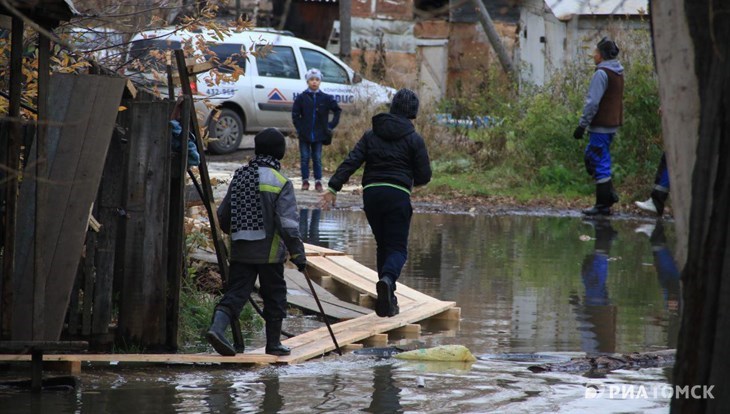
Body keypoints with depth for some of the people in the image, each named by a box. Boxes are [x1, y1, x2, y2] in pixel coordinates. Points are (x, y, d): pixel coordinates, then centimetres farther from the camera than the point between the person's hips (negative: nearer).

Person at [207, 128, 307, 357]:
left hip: (240, 250, 4)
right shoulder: (281, 183, -11)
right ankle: (273, 343, 17)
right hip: (269, 251, -4)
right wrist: (297, 253, -11)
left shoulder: (239, 176, 7)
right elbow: (288, 223, -17)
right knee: (274, 296, 10)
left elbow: (223, 214, 15)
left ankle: (217, 327, -20)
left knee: (236, 292, 3)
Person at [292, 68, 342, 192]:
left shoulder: (326, 98, 0)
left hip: (319, 135, 0)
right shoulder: (302, 98, -2)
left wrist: (331, 125, 5)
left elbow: (337, 110, 10)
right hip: (304, 135, 0)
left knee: (317, 158, 5)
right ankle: (305, 181, 11)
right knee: (305, 158, 4)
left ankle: (318, 182, 9)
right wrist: (299, 128, -5)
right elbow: (295, 114, 1)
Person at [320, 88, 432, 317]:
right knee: (398, 247, -2)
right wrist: (411, 181, 24)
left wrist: (333, 187, -1)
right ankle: (387, 279, -35)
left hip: (371, 194, 4)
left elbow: (351, 162, 2)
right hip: (397, 195, -4)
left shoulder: (371, 135, 11)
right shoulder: (413, 139, 1)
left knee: (383, 245, 16)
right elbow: (424, 175, 1)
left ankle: (388, 300, 14)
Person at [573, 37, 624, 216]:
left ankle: (603, 204, -3)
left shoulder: (602, 73, -15)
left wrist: (582, 125, -15)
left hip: (601, 126, -9)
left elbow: (593, 102, -19)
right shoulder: (618, 73, 14)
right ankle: (609, 194, 12)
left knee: (600, 162, -5)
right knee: (590, 157, 17)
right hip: (613, 124, 9)